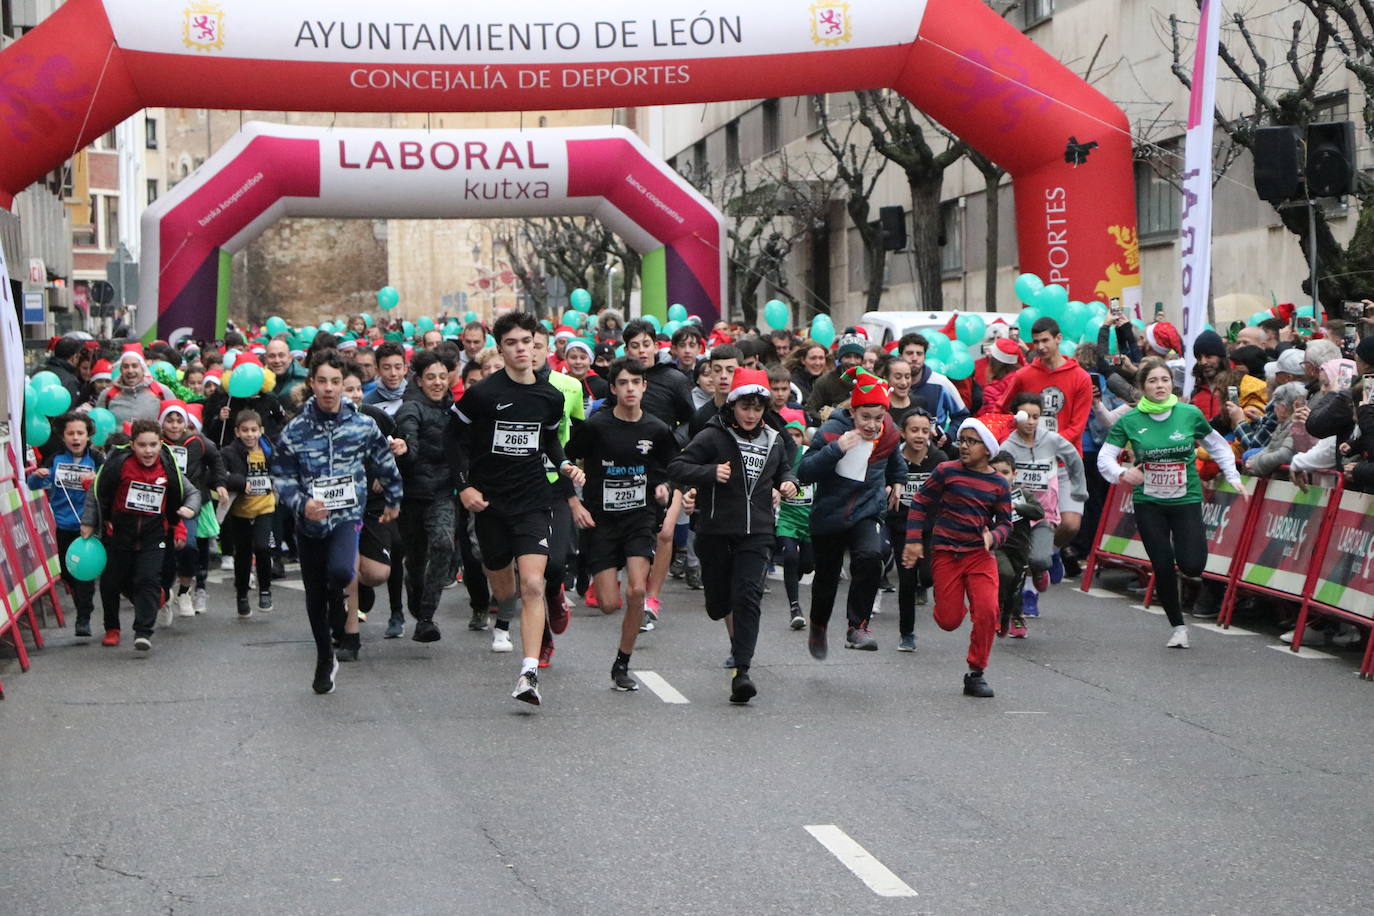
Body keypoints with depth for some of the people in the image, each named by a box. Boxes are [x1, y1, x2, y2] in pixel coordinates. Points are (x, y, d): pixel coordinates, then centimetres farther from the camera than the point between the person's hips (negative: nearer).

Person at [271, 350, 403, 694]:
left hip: (348, 515, -2)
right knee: (314, 598, 12)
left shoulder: (363, 425, -3)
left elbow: (385, 465, 13)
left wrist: (394, 500, 24)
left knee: (340, 570, -30)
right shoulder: (295, 431, -5)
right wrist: (301, 504, -19)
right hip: (310, 522, 2)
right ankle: (325, 660, 32)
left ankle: (338, 601, 7)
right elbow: (281, 476, -1)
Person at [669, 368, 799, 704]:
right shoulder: (713, 437, -5)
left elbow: (784, 470, 30)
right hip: (715, 533, -2)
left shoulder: (774, 441, 10)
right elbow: (676, 468, -9)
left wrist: (789, 484, 7)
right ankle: (738, 637, 44)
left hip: (757, 534, 2)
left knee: (748, 596, -15)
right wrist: (710, 473, -24)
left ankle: (741, 671, -19)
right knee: (719, 600, 7)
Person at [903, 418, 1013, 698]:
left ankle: (976, 673, -1)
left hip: (980, 554, 1)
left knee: (987, 612, -16)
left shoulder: (998, 484, 2)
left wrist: (993, 537, -15)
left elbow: (1005, 523, 7)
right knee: (949, 621, -1)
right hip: (946, 553, -1)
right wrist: (914, 540, -2)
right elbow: (920, 503, 4)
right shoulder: (946, 472, -3)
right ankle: (958, 608, 39)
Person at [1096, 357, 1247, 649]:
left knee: (1192, 565, -13)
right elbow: (1104, 458, -5)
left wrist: (1233, 478, 4)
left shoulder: (1190, 414, -3)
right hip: (1148, 503, 0)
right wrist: (1122, 472, -25)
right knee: (1163, 567, -4)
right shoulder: (1129, 421, -5)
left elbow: (1218, 446, 11)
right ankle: (1177, 626, 14)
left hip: (1186, 499, 0)